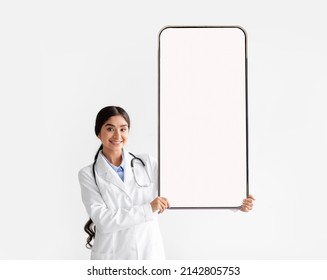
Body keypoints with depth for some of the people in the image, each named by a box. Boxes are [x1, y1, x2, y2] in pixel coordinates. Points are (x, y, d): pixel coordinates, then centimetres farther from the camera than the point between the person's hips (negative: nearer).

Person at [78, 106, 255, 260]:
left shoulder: (147, 164, 5)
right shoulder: (89, 175, -1)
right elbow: (103, 219, -12)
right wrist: (148, 209, -18)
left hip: (150, 256, 2)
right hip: (112, 259, -1)